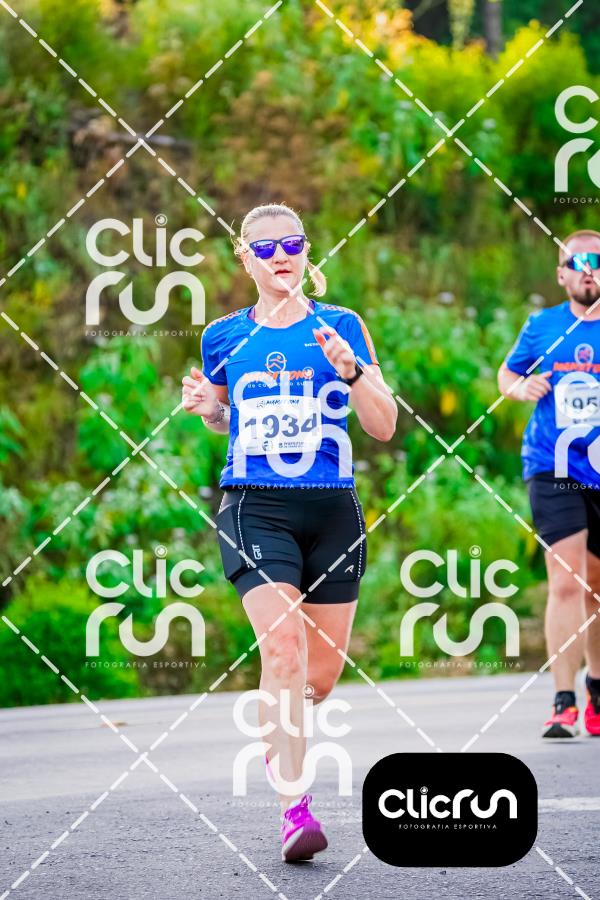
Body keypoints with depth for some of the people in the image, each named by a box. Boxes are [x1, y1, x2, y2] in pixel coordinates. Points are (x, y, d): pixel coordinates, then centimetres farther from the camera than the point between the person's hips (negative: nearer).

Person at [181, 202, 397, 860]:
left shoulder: (342, 327, 5)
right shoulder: (224, 337, 8)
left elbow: (383, 427, 2)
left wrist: (350, 370, -14)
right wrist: (208, 408, 1)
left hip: (333, 509, 2)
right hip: (255, 508, -2)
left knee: (324, 669, 6)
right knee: (284, 647, -21)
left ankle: (280, 740, 41)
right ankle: (293, 810, -21)